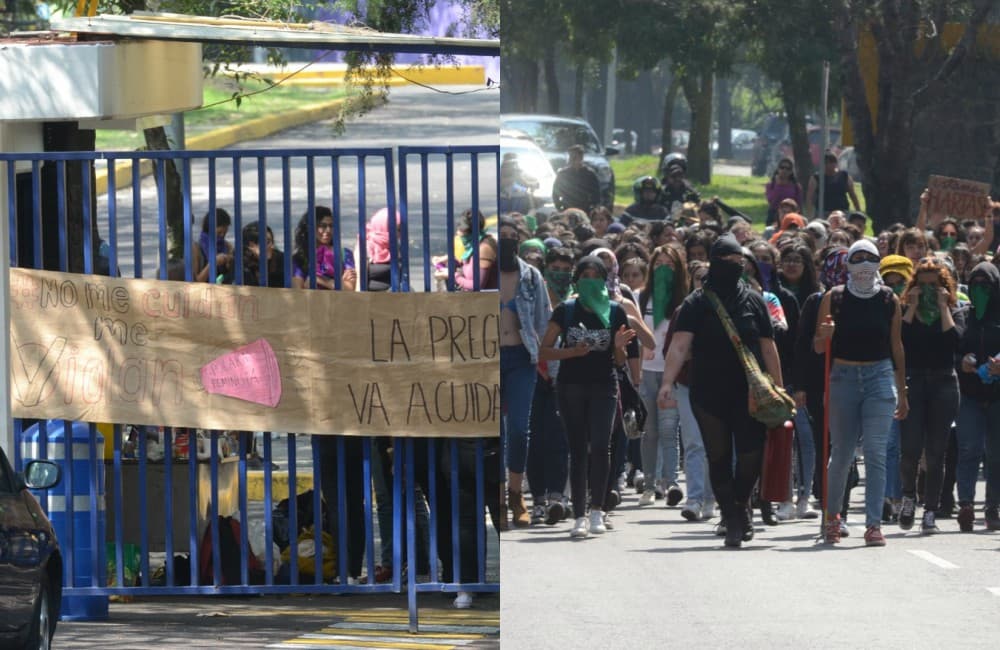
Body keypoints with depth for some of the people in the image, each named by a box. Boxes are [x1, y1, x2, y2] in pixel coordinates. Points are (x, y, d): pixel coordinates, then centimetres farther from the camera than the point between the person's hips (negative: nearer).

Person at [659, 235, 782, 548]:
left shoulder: (754, 301, 6)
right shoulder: (697, 303, 0)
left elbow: (768, 348, 9)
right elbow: (679, 345, -11)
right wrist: (667, 382, -25)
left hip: (749, 394, 1)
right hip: (709, 395, 0)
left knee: (751, 457, -8)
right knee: (719, 459, 2)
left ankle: (741, 504, 19)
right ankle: (732, 521, 11)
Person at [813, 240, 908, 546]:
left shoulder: (889, 300, 5)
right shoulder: (833, 298, 2)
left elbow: (896, 346, 12)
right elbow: (818, 347, 6)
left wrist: (902, 392, 14)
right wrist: (824, 336, -18)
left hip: (880, 376, 0)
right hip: (843, 378, 0)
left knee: (876, 452, -9)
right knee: (842, 454, 7)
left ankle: (874, 524, -9)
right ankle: (831, 514, 30)